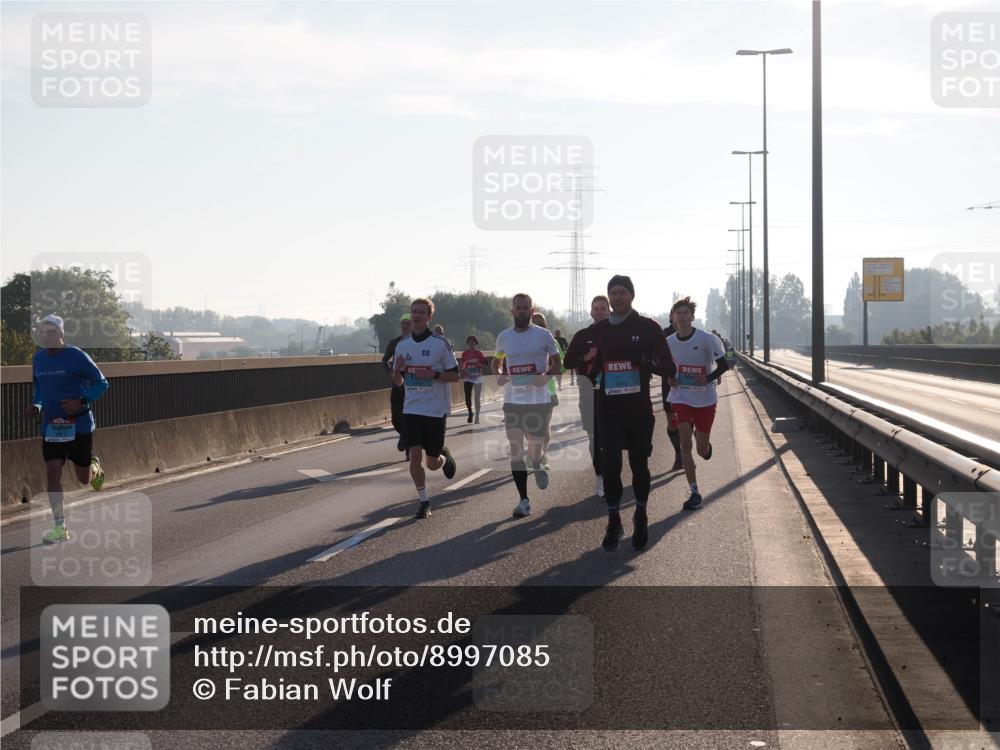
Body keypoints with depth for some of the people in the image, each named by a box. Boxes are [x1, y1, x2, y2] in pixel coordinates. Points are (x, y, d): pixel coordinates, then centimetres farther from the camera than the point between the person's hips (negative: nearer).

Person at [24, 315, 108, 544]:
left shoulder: (77, 357, -12)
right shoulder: (38, 359, 5)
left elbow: (101, 383, -7)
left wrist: (81, 402, -21)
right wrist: (35, 405, 1)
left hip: (79, 424, -4)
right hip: (50, 427, 4)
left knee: (83, 479, 6)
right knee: (52, 473, -9)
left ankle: (95, 467, 45)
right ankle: (60, 528, -5)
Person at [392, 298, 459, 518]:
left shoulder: (441, 343, -6)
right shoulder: (402, 345, 7)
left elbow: (455, 375, -4)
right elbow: (398, 382, 13)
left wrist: (434, 374, -20)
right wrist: (397, 370, -9)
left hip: (436, 410, -3)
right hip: (411, 409, 3)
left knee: (432, 463, 4)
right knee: (414, 456, -10)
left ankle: (444, 456, 40)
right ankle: (424, 501, 4)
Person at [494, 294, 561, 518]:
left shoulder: (543, 335, -1)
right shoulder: (504, 337, 8)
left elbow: (557, 362, 5)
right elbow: (498, 361, 22)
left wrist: (547, 376, -15)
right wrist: (498, 375, -1)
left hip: (539, 400, -2)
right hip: (512, 400, 2)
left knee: (534, 450, 0)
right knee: (515, 450, -3)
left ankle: (538, 466, 39)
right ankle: (523, 500, 3)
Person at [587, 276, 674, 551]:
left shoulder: (648, 327, 0)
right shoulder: (599, 330, 9)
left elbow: (668, 368, -2)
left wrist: (644, 362, -22)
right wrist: (589, 361, -5)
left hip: (640, 408, -1)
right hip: (610, 408, 2)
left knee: (639, 464, 8)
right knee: (611, 464, -5)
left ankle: (640, 518, 25)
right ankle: (613, 522, 6)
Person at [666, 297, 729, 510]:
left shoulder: (706, 339, -11)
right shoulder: (668, 342, 0)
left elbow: (723, 365, -7)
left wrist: (708, 378, -22)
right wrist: (670, 379, -3)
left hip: (705, 399, -2)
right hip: (680, 398, 2)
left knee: (702, 448, 3)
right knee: (685, 443, -10)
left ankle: (706, 446, 44)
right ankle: (694, 493, -4)